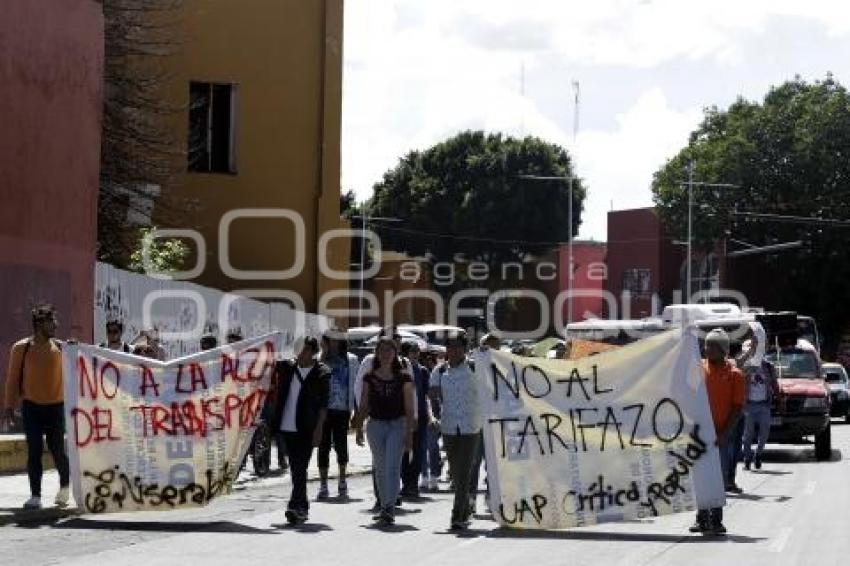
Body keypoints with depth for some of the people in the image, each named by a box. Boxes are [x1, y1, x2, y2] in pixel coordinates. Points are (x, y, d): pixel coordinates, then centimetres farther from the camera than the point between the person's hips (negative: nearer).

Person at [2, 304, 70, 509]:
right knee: (34, 451, 0)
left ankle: (65, 484, 27)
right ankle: (35, 495, 5)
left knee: (57, 450, 1)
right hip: (31, 407, -1)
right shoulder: (21, 348, -1)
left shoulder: (60, 348, 3)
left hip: (55, 406, 1)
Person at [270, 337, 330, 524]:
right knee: (295, 468, 11)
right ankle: (302, 507, 21)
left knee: (300, 468, -10)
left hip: (306, 429, -5)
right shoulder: (287, 367, 8)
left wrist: (318, 429, -10)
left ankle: (295, 506, -15)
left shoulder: (321, 373, -3)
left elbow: (323, 404, -5)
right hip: (287, 427, 5)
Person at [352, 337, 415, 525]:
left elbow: (409, 408, -2)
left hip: (397, 425, -3)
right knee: (380, 468, 10)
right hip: (376, 425, 3)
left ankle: (389, 508, -19)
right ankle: (384, 507, 21)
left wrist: (409, 433, -8)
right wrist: (358, 428, 5)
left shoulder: (403, 379, -2)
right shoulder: (370, 378, 5)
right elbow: (363, 406, 9)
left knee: (392, 467, -13)